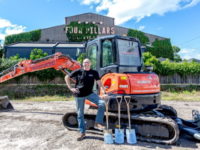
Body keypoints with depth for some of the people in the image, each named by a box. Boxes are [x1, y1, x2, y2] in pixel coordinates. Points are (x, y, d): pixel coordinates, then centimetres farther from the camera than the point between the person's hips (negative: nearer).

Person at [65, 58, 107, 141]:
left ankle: (98, 123, -5)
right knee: (80, 114, 7)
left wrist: (104, 92, -15)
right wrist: (70, 88, -5)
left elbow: (99, 83, -4)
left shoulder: (94, 72, 0)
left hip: (89, 93, 1)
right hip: (79, 95, 0)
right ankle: (82, 133, 23)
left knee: (102, 103, -20)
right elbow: (66, 77, 3)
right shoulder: (78, 71, -3)